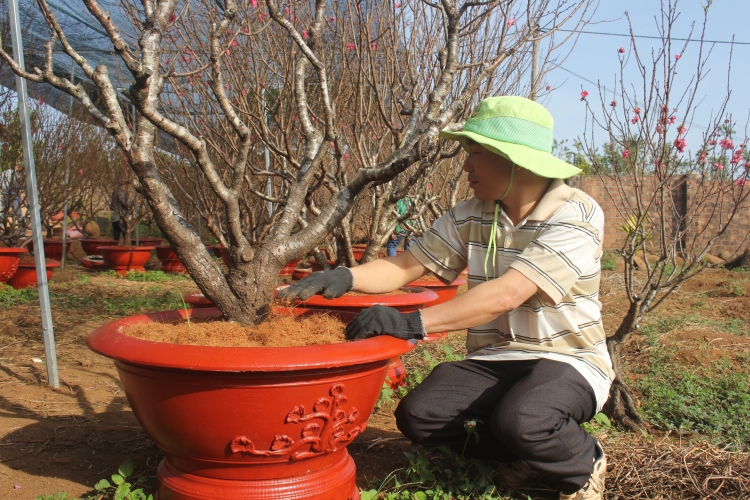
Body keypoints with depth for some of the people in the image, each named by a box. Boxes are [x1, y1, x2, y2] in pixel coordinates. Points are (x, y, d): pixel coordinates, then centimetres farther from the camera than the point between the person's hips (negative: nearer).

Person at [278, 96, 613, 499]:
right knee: (418, 414, -18)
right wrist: (345, 277, -21)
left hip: (567, 361, -5)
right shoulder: (470, 216, 0)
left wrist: (413, 323, -37)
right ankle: (525, 451, 9)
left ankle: (585, 463, 1)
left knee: (519, 420, -36)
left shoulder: (576, 214, -18)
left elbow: (508, 293, -30)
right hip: (493, 360, 6)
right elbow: (407, 265, -1)